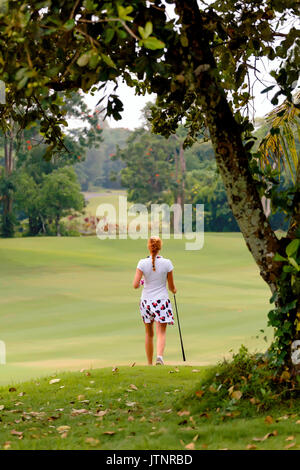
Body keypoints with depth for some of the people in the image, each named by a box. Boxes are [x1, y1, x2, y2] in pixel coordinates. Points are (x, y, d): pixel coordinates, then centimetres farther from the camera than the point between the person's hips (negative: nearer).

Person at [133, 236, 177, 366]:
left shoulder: (142, 263, -7)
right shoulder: (167, 263, -7)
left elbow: (135, 285, -10)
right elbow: (171, 286, 0)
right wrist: (174, 290, 23)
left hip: (146, 301, 2)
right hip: (162, 300, -2)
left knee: (149, 334, 15)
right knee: (161, 333, -3)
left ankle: (149, 363, 20)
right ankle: (160, 356, -28)